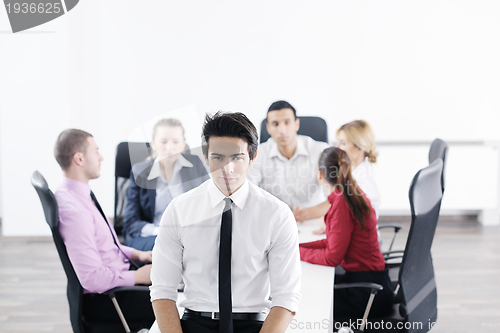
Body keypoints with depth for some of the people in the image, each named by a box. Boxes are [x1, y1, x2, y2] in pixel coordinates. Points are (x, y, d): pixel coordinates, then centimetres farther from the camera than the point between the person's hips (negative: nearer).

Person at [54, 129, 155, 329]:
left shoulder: (79, 194, 5)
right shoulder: (73, 209, -26)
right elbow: (92, 279, -28)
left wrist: (137, 254, 6)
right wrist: (137, 276, -15)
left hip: (116, 277, 10)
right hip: (101, 300, -10)